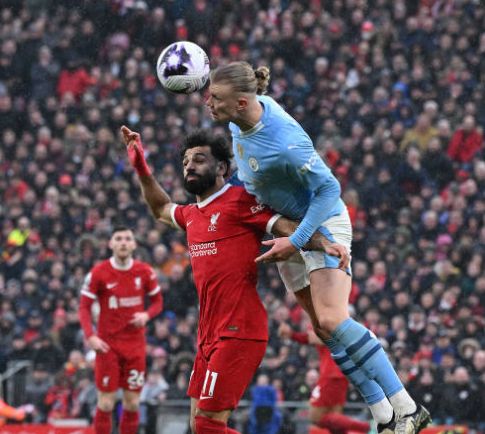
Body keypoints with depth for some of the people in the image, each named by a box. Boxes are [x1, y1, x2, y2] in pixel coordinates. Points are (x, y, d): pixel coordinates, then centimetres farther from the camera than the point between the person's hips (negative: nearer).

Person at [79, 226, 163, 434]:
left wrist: (146, 315, -11)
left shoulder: (145, 272, 0)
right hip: (107, 344, -2)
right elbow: (84, 307, -4)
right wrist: (90, 336, -18)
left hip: (135, 344, 3)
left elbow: (157, 301, 11)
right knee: (106, 403, -5)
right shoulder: (98, 273, -7)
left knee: (132, 403, 3)